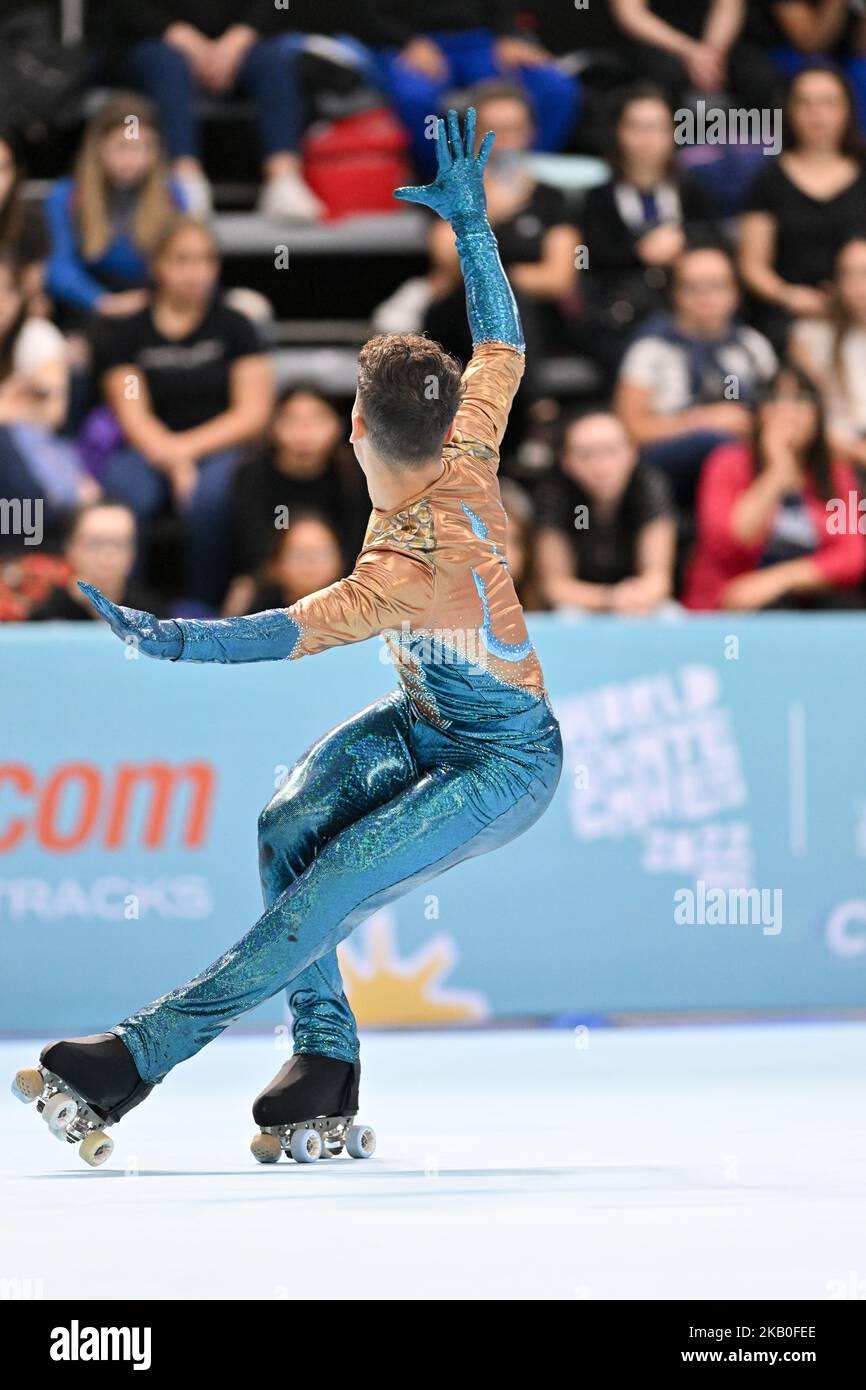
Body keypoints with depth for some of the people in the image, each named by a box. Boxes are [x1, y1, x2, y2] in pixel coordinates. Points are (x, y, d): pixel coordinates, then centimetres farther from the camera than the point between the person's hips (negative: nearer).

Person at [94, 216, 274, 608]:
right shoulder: (127, 332, 10)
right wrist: (173, 461, -19)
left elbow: (254, 414, 3)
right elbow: (134, 418, 0)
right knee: (124, 495, -35)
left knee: (210, 494, -36)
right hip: (149, 452, 0)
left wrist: (188, 447, -9)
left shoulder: (233, 327, 11)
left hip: (219, 450, 0)